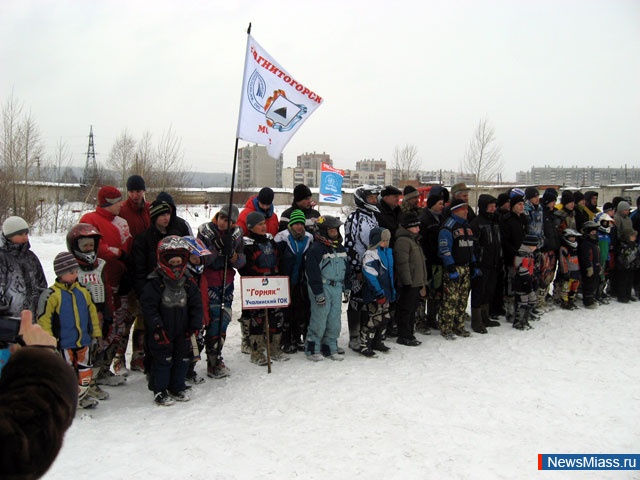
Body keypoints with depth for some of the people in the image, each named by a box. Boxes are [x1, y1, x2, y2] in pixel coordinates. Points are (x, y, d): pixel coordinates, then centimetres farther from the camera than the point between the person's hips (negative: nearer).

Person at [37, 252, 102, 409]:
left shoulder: (82, 291, 4)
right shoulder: (51, 294, -12)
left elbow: (92, 313, 12)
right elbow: (43, 320, -10)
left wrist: (95, 335, 13)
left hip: (83, 341, 5)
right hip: (63, 343, -5)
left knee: (85, 369, 13)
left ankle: (82, 395, 29)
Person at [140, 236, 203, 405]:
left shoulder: (188, 283, 3)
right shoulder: (155, 283, -11)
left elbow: (196, 306, 7)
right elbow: (148, 306, -14)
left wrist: (195, 325, -1)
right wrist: (157, 327, -19)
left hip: (182, 331, 5)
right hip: (162, 332, -5)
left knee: (182, 359, 10)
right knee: (162, 360, 0)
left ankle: (178, 388, 26)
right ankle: (160, 391, 13)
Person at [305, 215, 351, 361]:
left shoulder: (340, 248, 13)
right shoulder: (316, 248, -12)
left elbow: (346, 268, 22)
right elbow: (313, 272, -16)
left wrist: (347, 286, 18)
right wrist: (318, 293, -17)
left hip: (337, 288, 7)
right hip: (322, 288, -7)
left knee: (334, 319, 9)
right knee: (319, 319, -5)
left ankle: (330, 348, 20)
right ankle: (312, 349, 8)